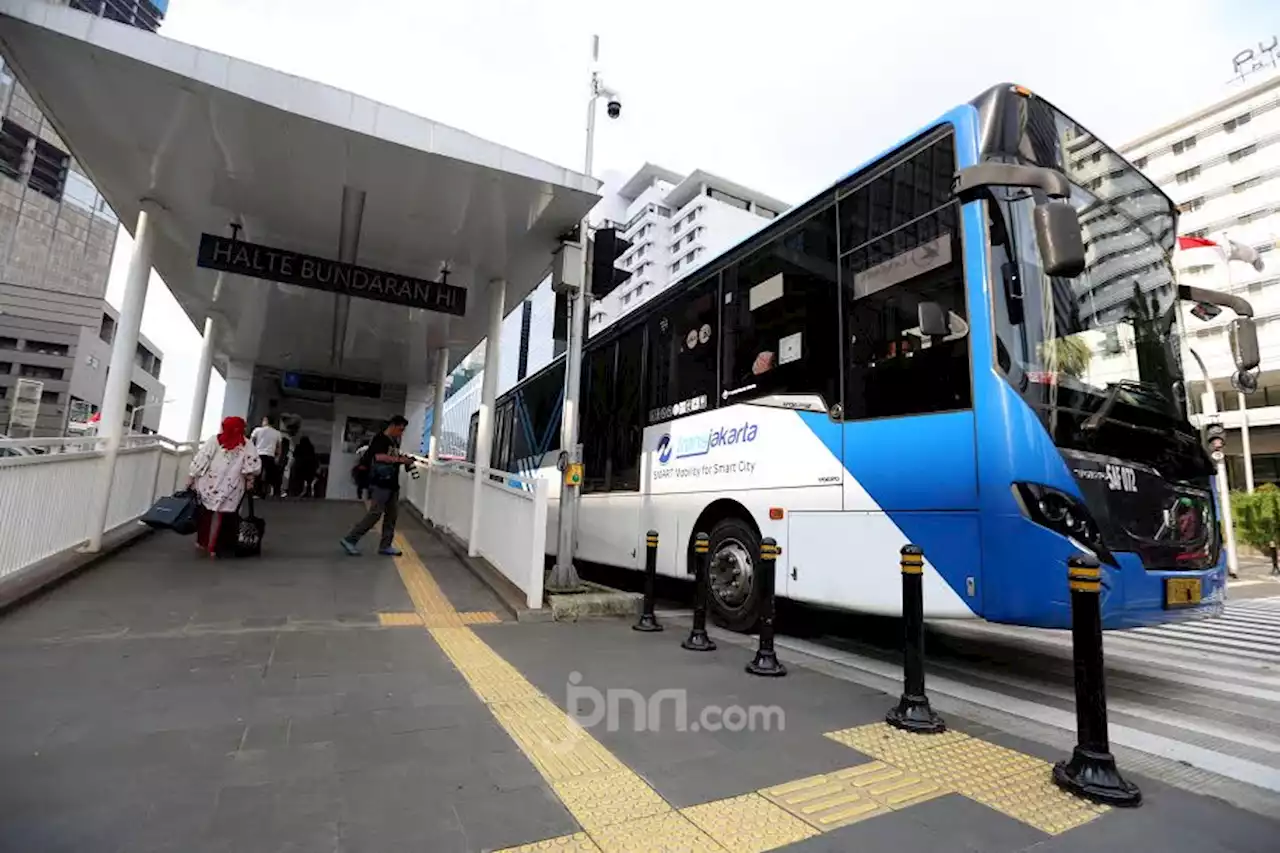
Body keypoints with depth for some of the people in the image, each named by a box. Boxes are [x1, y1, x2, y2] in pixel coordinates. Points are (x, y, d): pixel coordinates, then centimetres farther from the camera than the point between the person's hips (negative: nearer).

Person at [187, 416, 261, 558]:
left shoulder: (215, 440, -1)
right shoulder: (247, 445, -3)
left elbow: (202, 458, -5)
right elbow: (254, 466, -11)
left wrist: (192, 476, -1)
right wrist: (249, 480, 1)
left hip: (208, 483, 1)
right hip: (229, 487, -1)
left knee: (205, 512, 18)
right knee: (218, 513, 10)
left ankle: (202, 542, 28)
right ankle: (211, 547, 12)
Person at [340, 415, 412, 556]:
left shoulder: (395, 442, 16)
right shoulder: (380, 439, -10)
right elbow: (379, 457, -25)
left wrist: (403, 460, 6)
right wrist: (399, 459, -21)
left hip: (393, 484, 9)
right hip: (380, 484, -9)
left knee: (392, 515, 7)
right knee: (375, 514, -9)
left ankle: (385, 546, 14)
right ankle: (350, 540, 2)